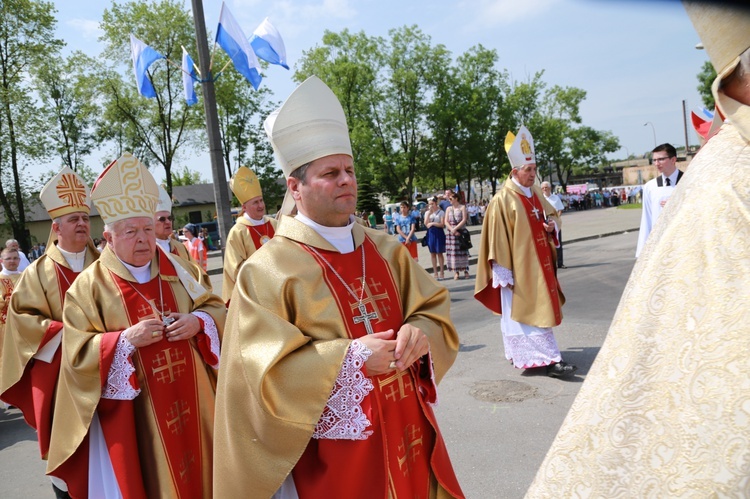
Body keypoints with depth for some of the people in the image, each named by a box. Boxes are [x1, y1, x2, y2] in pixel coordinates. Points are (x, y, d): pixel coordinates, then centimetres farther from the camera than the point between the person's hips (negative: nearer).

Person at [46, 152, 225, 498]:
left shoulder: (180, 269, 5)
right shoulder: (89, 285, -6)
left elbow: (216, 307, 8)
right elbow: (78, 353, -8)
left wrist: (197, 322, -13)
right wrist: (125, 339, -22)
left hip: (190, 399, 3)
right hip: (132, 412, -3)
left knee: (197, 468, 15)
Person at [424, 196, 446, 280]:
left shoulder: (441, 212, -2)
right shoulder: (427, 212, 9)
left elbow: (442, 224, -8)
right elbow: (426, 223, -6)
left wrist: (432, 223, -13)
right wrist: (429, 212, -9)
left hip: (439, 233, -4)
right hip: (430, 233, 4)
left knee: (439, 253, 1)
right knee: (432, 253, 6)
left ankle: (441, 272, 8)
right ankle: (435, 272, 13)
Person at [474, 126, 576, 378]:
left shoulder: (535, 193, 9)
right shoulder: (502, 200, -14)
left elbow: (551, 214, 23)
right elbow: (498, 239, -15)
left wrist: (551, 224, -2)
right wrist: (503, 272, -16)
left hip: (539, 264, 9)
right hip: (519, 268, -9)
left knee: (538, 308, 15)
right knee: (530, 312, -6)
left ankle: (522, 353, 28)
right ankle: (549, 359, -4)